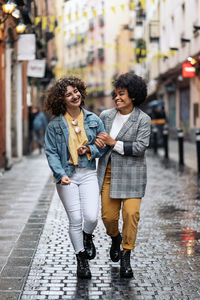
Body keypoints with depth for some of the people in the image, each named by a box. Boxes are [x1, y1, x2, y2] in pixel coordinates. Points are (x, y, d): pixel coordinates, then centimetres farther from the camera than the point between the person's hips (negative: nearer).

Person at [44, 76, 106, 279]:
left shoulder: (93, 120, 6)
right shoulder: (55, 125, 0)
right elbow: (51, 153, -1)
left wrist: (90, 149, -9)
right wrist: (60, 175, -14)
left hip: (88, 174, 1)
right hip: (67, 176, -1)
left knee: (91, 216, -13)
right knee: (75, 219, -2)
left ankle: (87, 238, 24)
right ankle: (81, 260, 16)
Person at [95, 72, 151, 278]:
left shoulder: (143, 119, -6)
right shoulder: (106, 116, 5)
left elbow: (140, 147, -14)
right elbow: (96, 136, 19)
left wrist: (113, 142, -16)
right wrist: (97, 141, -6)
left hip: (131, 173, -3)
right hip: (108, 172, 3)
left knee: (131, 213, -10)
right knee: (108, 215, 3)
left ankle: (126, 257, 4)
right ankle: (115, 238, 38)